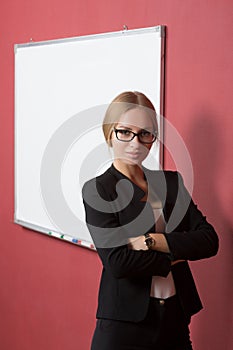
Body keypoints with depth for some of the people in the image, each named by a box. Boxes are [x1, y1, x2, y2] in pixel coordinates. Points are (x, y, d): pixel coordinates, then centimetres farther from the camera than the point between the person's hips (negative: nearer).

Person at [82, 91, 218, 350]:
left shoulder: (171, 182, 8)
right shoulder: (97, 190, -6)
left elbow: (209, 241, -3)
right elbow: (117, 262, -17)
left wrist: (151, 241, -14)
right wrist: (173, 257, -7)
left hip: (176, 318, 4)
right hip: (125, 324, -4)